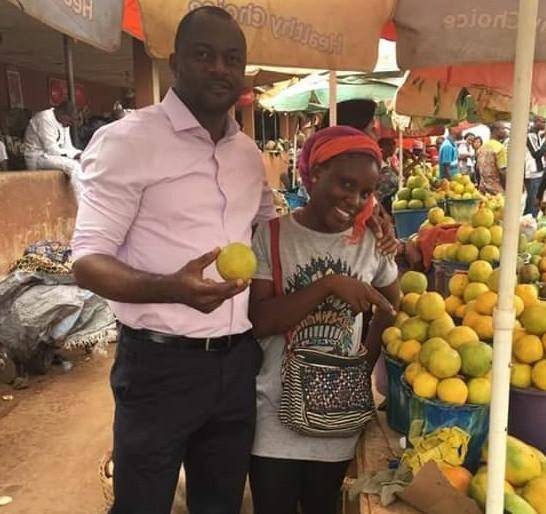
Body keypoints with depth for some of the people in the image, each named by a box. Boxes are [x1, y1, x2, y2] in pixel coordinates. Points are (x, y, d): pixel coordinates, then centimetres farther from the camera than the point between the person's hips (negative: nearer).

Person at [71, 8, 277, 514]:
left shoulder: (249, 151, 8)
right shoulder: (127, 139, -11)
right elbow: (88, 261, -15)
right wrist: (171, 288, -33)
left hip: (238, 359, 6)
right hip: (160, 363, -5)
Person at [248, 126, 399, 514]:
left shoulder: (370, 241, -1)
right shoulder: (272, 236, -9)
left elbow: (392, 308, 11)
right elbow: (258, 321, -17)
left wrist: (364, 366, -2)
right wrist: (327, 285, -25)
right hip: (277, 414, -2)